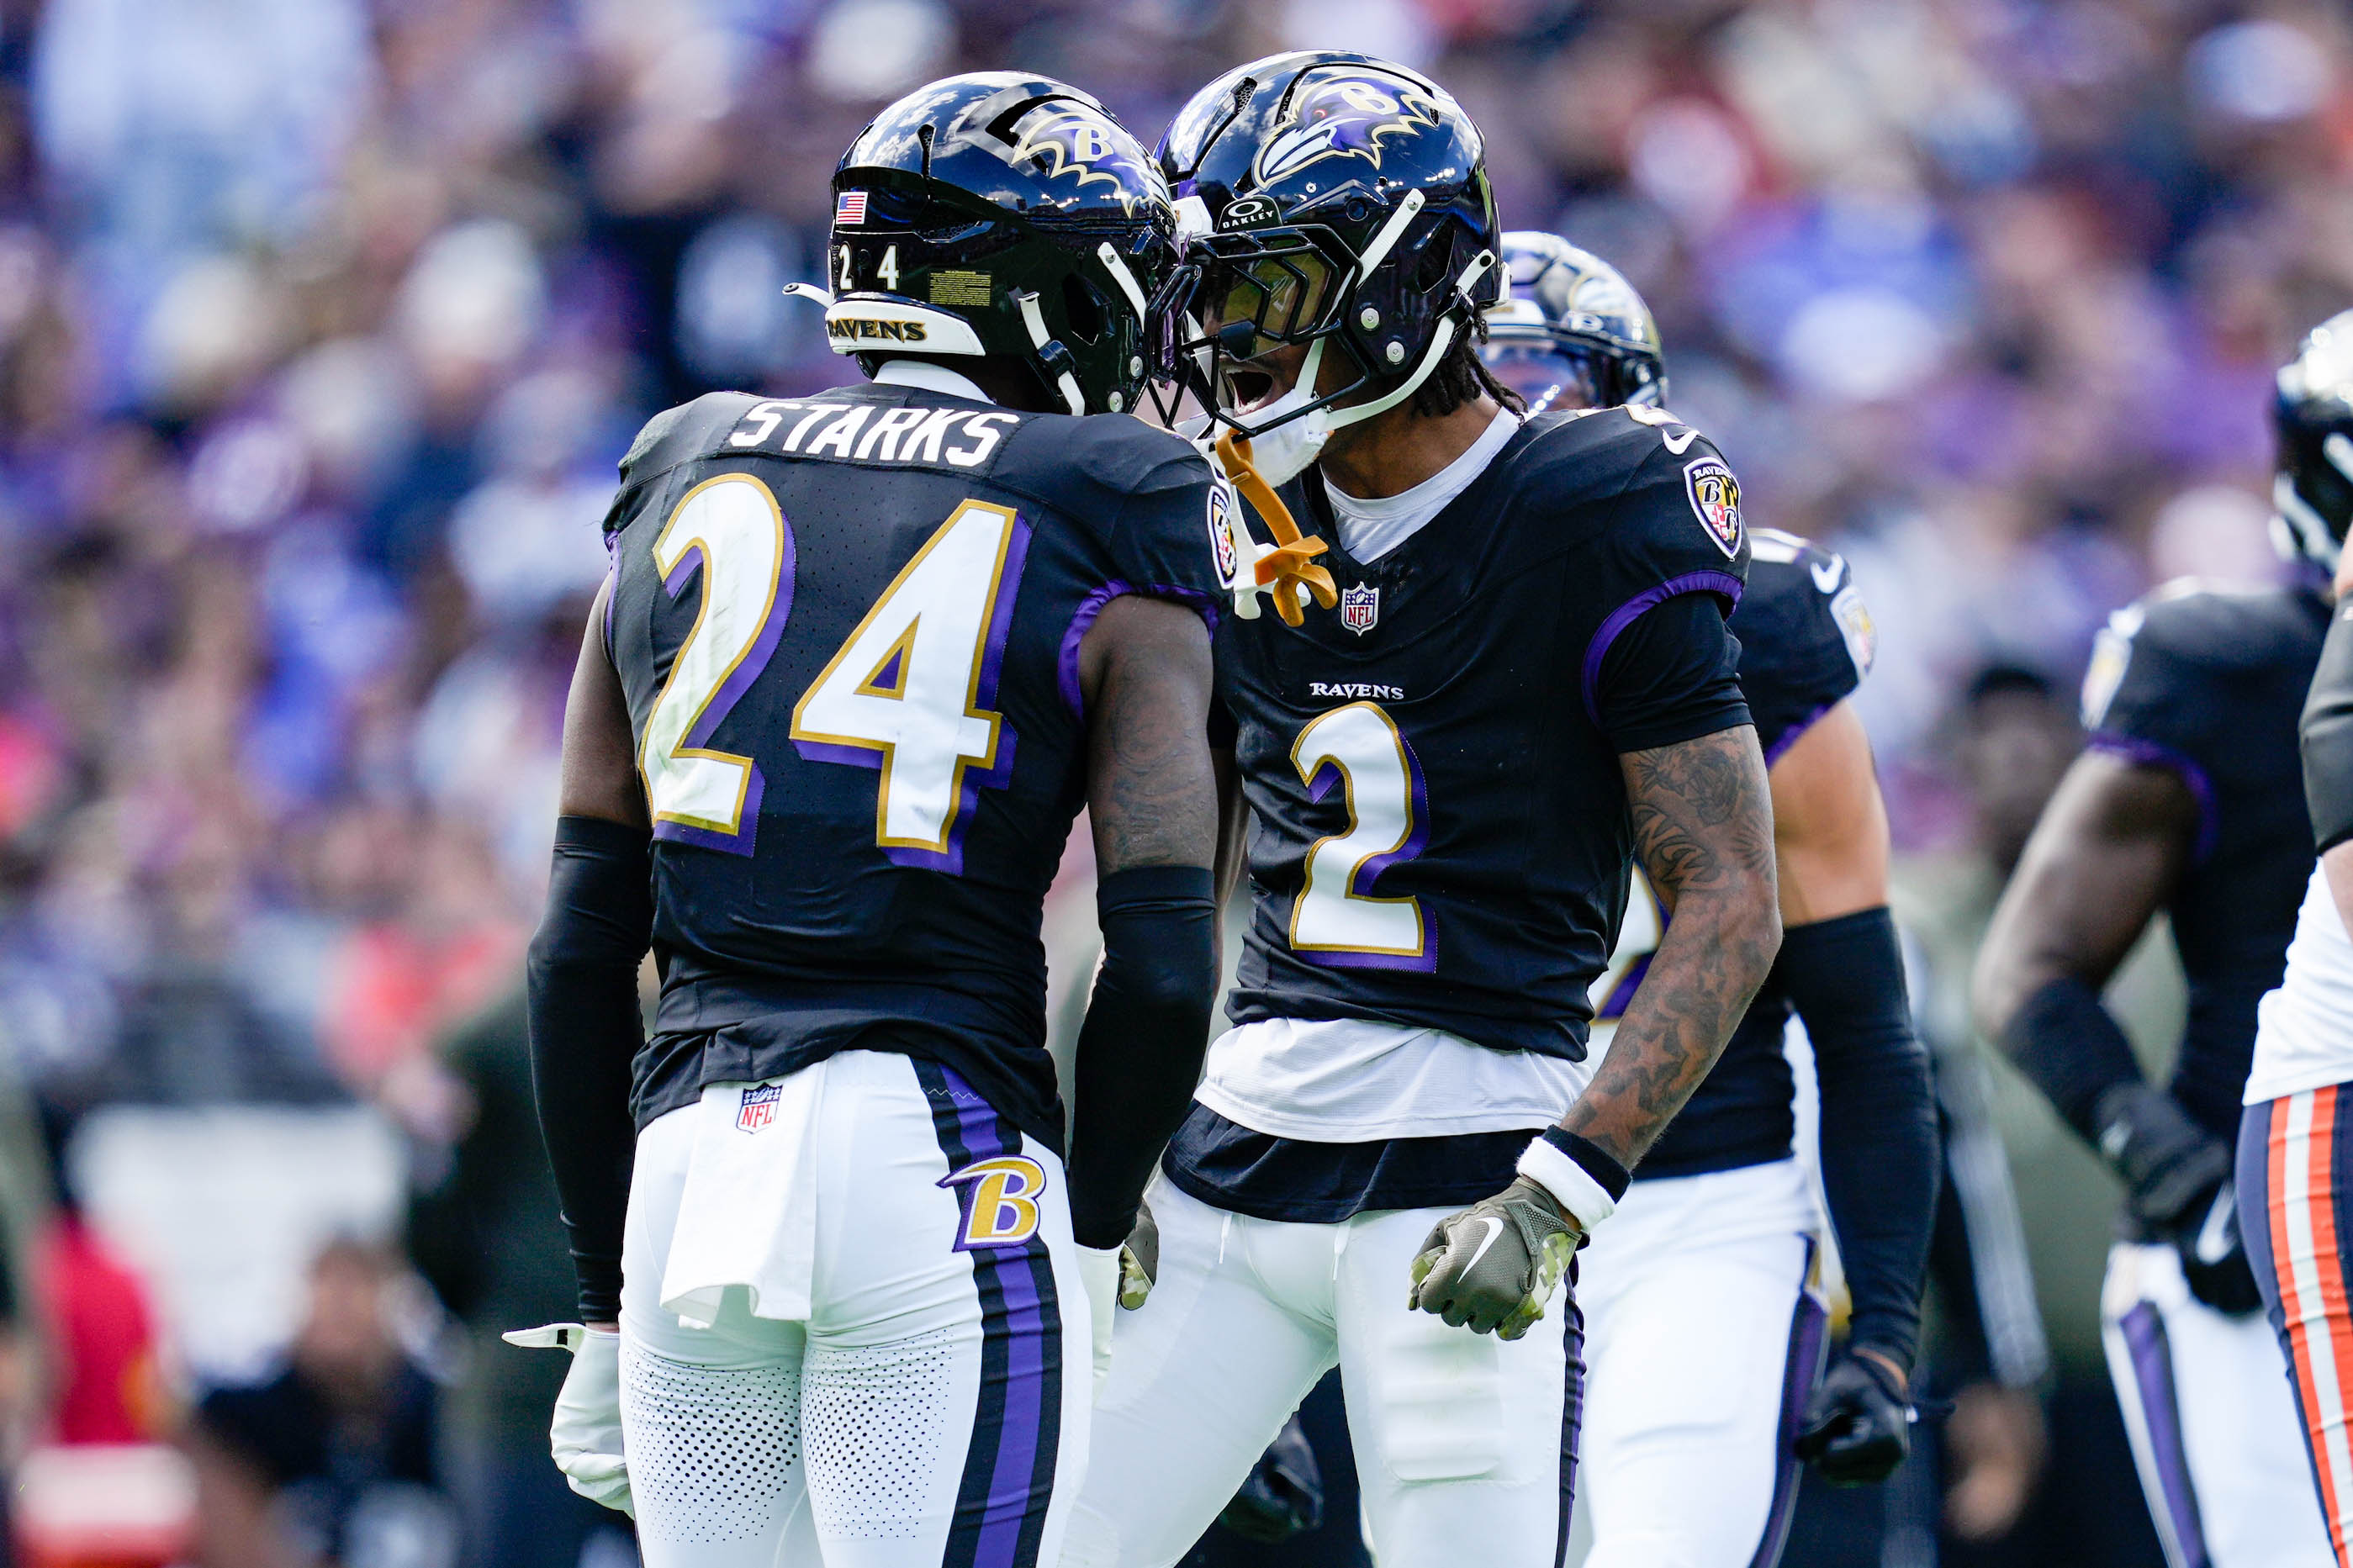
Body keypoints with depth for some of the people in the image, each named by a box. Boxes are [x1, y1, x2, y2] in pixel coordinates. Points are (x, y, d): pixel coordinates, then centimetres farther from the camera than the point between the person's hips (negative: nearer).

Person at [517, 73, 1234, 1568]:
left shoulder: (684, 480, 14)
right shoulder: (1107, 522, 2)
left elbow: (581, 948, 12)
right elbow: (1161, 965, -5)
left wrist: (606, 1309, 18)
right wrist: (1095, 1223, 11)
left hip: (686, 1156, 4)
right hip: (948, 1161, -4)